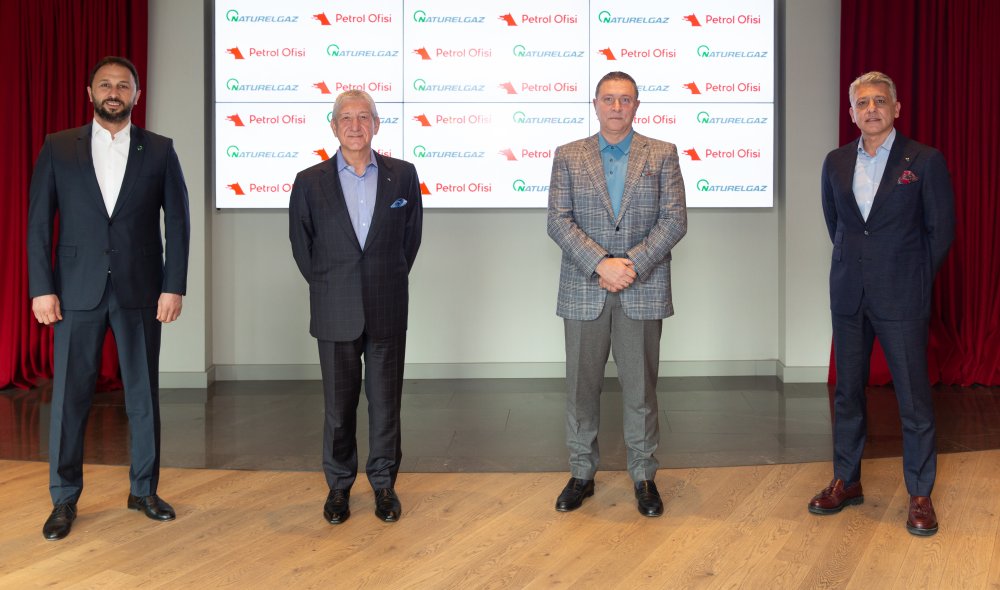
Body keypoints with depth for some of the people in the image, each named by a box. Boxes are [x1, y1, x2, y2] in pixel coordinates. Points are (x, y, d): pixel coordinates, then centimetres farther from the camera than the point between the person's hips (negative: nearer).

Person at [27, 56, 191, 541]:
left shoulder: (159, 151, 4)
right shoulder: (58, 149, 5)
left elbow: (177, 222, 2)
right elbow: (39, 223, 2)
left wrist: (174, 286, -5)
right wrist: (41, 288, -5)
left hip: (140, 292, 0)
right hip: (78, 292, 0)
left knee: (144, 394, 9)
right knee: (69, 397, 4)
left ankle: (144, 490, 23)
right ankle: (64, 499, 17)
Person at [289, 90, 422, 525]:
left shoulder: (403, 176, 1)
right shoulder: (310, 182, 0)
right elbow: (301, 245, 10)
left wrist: (389, 281, 11)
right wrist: (326, 287, 10)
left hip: (387, 310, 0)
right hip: (335, 313, 0)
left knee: (386, 401, 6)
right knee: (338, 404, 7)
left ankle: (384, 484, 20)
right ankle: (338, 485, 22)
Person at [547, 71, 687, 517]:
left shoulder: (662, 155, 5)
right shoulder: (568, 156, 6)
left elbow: (674, 220, -2)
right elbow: (558, 220, -3)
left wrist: (633, 265, -14)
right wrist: (601, 263, -16)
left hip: (642, 291, -1)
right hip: (584, 291, 1)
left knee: (640, 388, 5)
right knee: (581, 386, 7)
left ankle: (644, 477, 19)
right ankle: (581, 475, 20)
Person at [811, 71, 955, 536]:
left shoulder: (925, 161, -5)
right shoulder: (836, 162, 6)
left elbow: (941, 228, 0)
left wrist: (913, 278, 3)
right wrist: (855, 263, 14)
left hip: (901, 297, -4)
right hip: (849, 295, 4)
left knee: (914, 398, 0)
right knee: (847, 392, 12)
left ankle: (920, 495, 12)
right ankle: (846, 481, 25)